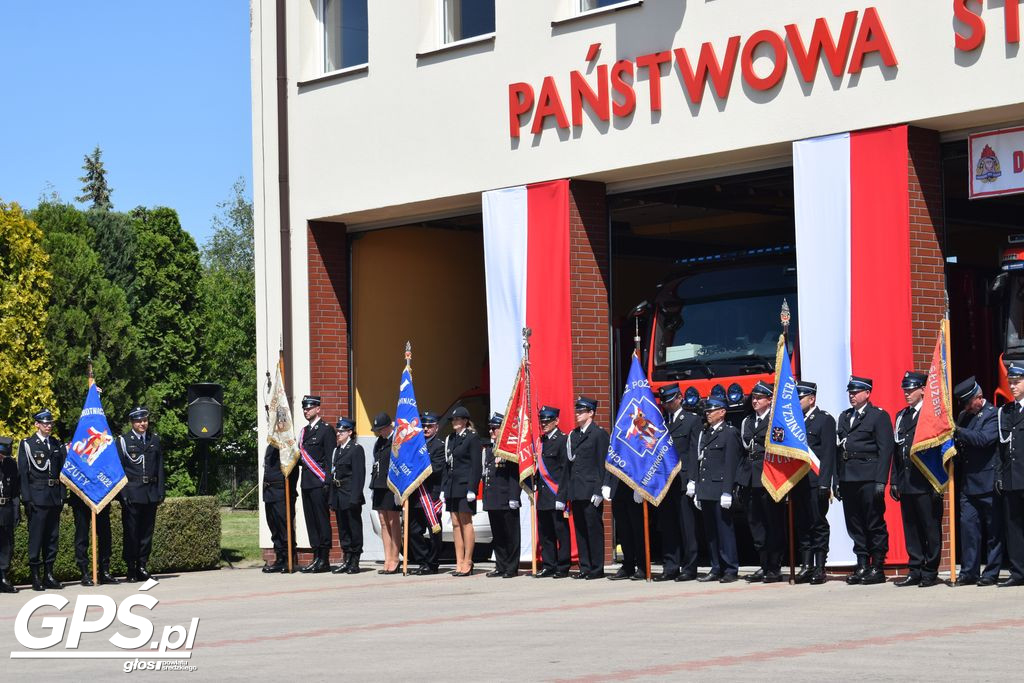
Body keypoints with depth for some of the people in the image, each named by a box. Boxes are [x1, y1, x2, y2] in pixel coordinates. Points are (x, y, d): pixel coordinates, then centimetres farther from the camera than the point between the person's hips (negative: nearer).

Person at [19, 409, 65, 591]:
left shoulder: (57, 445, 15)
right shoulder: (27, 445, 0)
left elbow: (63, 470, 15)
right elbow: (23, 473, -5)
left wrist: (62, 496, 7)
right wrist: (27, 499, -12)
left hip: (54, 499, 5)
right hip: (37, 498, -5)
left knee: (52, 537, 7)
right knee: (36, 537, -5)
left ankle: (48, 574, 13)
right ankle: (35, 576, -2)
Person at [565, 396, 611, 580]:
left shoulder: (599, 434, -5)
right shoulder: (573, 435, 16)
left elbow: (603, 463, -8)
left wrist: (600, 490, -14)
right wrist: (569, 490, 13)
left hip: (591, 491, -7)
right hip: (576, 492, 7)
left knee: (594, 529, -3)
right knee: (580, 530, 8)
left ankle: (596, 568, 1)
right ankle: (585, 567, 14)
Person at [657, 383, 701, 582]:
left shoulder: (692, 421, 2)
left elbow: (694, 452, -4)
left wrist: (692, 481, -12)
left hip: (682, 482, -5)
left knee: (687, 527, -3)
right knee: (667, 527, 6)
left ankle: (689, 567, 1)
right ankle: (670, 567, 10)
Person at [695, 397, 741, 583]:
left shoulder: (729, 432, -4)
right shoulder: (704, 434, 19)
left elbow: (731, 465, -11)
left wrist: (727, 492, -17)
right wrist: (698, 491, 15)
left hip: (720, 490, -7)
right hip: (706, 491, 7)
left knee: (724, 530, -5)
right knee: (711, 532, 9)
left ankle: (730, 570, 0)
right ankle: (717, 569, 15)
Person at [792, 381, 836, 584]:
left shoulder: (825, 420, -2)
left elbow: (828, 453, -8)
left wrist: (824, 483, -15)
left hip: (815, 482, -6)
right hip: (798, 482, 6)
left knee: (818, 524, -3)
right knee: (802, 525, 6)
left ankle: (820, 568, 0)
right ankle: (806, 566, 10)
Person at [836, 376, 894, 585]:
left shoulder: (879, 416, -1)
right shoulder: (844, 417, 20)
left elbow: (885, 449, -7)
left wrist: (881, 481, -15)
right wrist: (837, 480, 11)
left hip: (868, 479, -6)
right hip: (848, 479, 6)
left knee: (874, 524, -3)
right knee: (855, 526, 7)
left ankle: (877, 568, 1)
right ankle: (862, 566, 13)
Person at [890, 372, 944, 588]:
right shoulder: (901, 416, 16)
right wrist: (894, 481, 12)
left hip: (926, 484, -7)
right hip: (906, 484, 7)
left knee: (930, 528, 0)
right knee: (911, 529, 9)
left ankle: (930, 572, 6)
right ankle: (915, 571, 15)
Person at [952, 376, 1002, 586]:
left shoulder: (993, 415, -6)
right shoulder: (964, 416, 15)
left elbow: (984, 438, -22)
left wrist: (959, 431, -23)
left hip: (987, 482, -6)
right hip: (968, 483, 6)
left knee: (993, 530, 1)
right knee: (968, 526, 4)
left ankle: (992, 573, 6)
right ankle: (969, 572, 8)